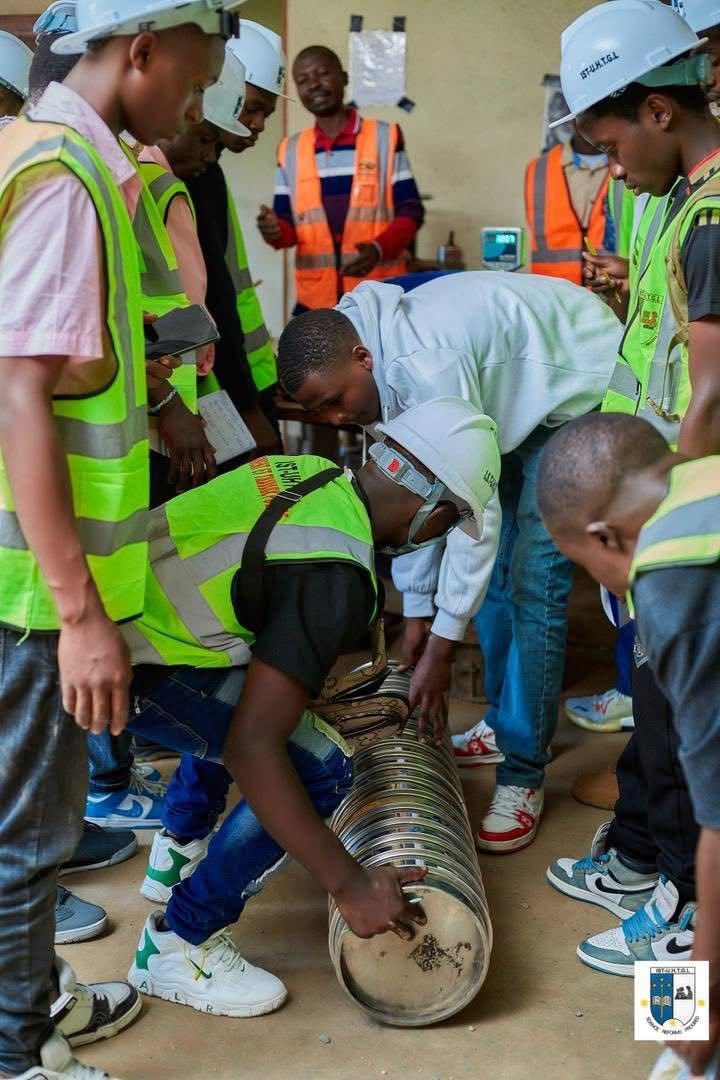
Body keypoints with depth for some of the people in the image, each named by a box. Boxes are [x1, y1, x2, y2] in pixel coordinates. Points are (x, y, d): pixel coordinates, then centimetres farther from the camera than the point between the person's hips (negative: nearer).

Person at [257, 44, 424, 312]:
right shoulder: (290, 151, 10)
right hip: (314, 301, 3)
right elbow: (289, 223, 11)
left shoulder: (385, 137, 0)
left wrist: (378, 249, -19)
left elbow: (410, 210, -1)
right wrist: (276, 231, -13)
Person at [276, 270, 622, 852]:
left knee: (535, 579, -14)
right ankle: (505, 720, 27)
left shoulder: (428, 366, -36)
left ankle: (523, 776, -7)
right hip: (517, 400, 9)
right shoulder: (386, 369, -8)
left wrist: (441, 648, -27)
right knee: (494, 568, 10)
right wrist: (417, 611, 2)